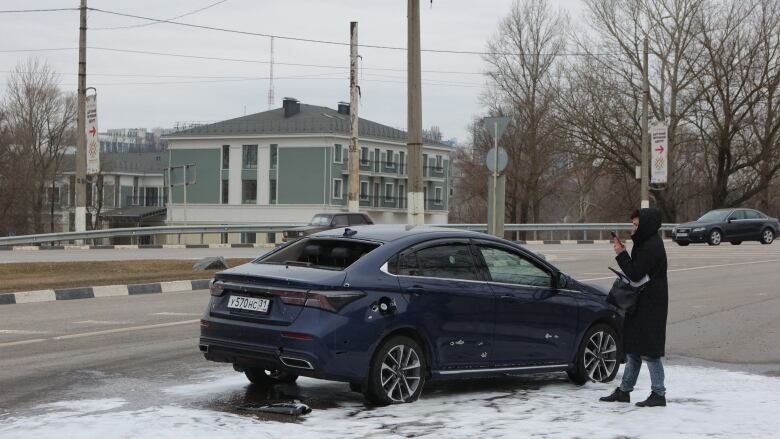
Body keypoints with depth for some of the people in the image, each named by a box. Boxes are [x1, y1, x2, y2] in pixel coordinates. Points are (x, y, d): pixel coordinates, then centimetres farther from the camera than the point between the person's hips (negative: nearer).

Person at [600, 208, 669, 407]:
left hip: (650, 307, -10)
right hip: (641, 303, 10)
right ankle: (624, 390, 21)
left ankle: (658, 394, 3)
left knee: (648, 351, -4)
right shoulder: (646, 244, 12)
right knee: (633, 349, 14)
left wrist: (621, 254, -14)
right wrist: (623, 253, 5)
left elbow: (635, 274, -20)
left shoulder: (652, 247, -19)